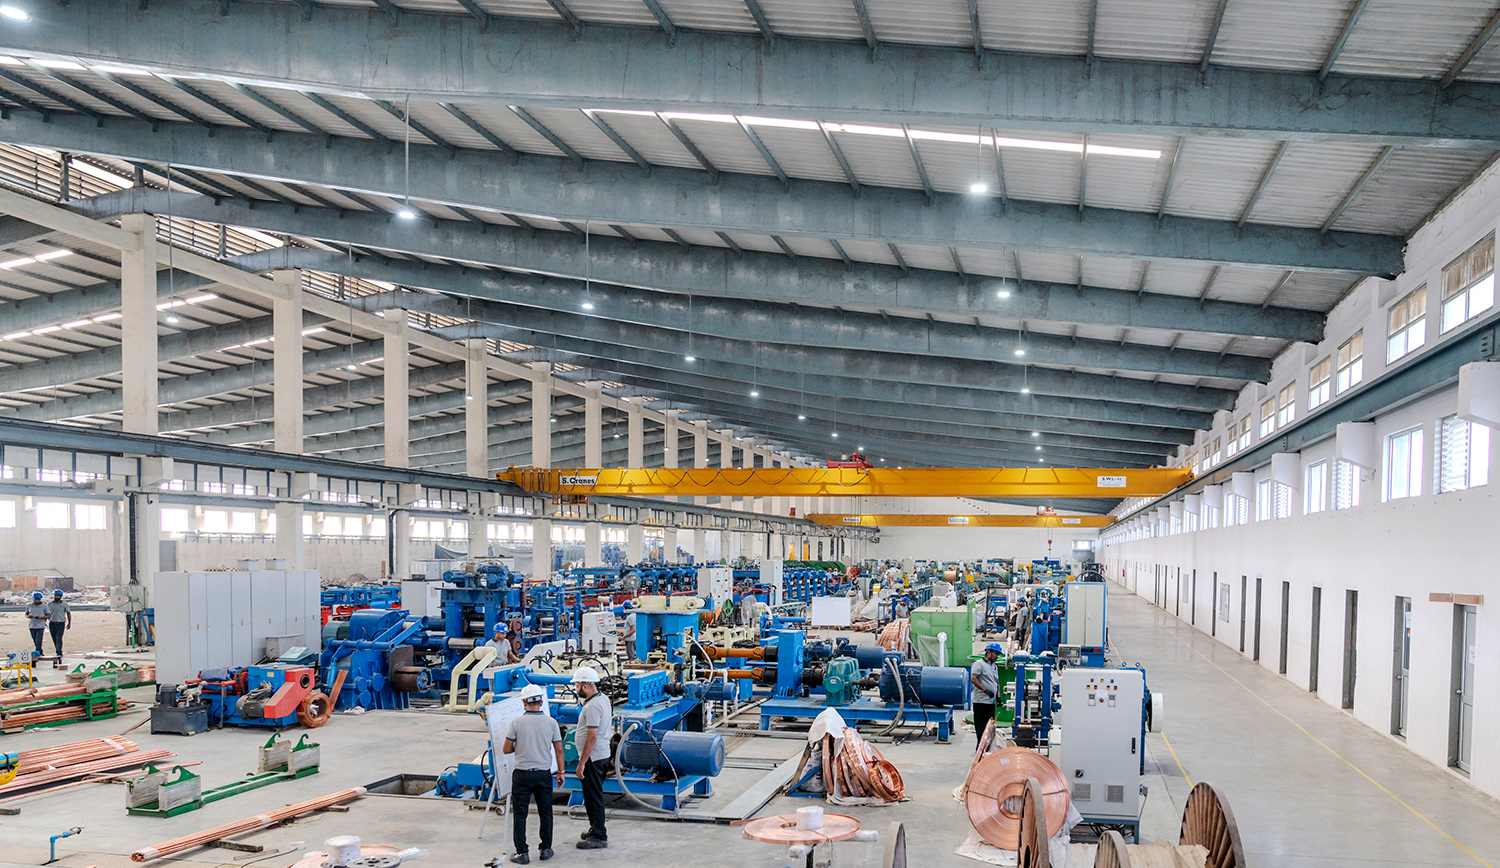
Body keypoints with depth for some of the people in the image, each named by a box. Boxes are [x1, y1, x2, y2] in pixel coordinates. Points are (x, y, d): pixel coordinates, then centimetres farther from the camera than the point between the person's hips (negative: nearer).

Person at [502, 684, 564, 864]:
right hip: (544, 774, 2)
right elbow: (559, 750, 1)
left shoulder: (517, 722, -10)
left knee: (520, 814, 7)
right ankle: (546, 849, 21)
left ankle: (522, 853, 9)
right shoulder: (551, 722, -3)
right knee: (545, 813, 14)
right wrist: (560, 772, 11)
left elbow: (506, 749, -3)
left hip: (522, 775, -2)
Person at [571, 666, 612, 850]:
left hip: (593, 757, -10)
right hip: (603, 754, 10)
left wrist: (582, 763, -22)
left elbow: (592, 737, -25)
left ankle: (599, 837, 2)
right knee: (594, 795, 20)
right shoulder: (604, 698, 8)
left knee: (593, 797, -3)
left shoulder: (593, 706, -23)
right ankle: (596, 829, 31)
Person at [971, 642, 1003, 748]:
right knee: (981, 728, -7)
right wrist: (986, 690, -18)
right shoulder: (979, 664, -6)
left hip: (991, 702, 8)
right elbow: (973, 679, -15)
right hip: (981, 701, -8)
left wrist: (998, 696, 13)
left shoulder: (994, 667, 20)